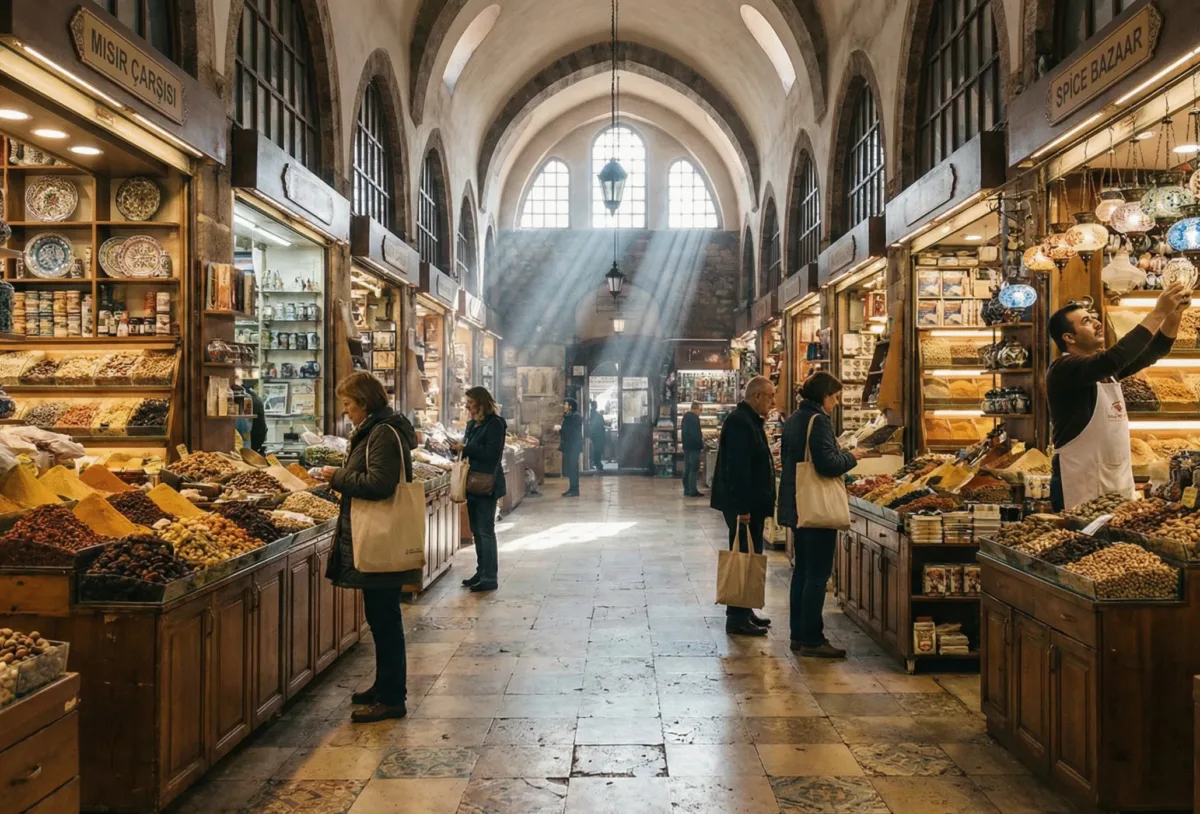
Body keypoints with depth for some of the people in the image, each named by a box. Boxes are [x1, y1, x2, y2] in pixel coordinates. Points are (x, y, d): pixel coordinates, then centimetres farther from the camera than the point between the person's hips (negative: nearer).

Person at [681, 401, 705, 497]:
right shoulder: (694, 418, -17)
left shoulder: (685, 416, 13)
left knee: (687, 468, 11)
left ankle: (687, 490, 14)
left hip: (686, 446, 9)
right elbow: (697, 433, -20)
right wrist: (701, 445, -11)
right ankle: (693, 491, -6)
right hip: (694, 446, -9)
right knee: (694, 469, -6)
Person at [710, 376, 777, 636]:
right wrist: (742, 507, -25)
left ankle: (743, 612, 24)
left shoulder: (750, 420, 17)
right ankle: (737, 618, 0)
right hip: (742, 505, -11)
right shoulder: (740, 422, -17)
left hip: (751, 505, 11)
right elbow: (738, 468, -24)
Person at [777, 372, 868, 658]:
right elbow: (828, 464, -23)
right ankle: (812, 639, 3)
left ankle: (799, 635, 21)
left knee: (802, 570, 15)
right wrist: (851, 457, -5)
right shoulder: (818, 420, -16)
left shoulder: (793, 420, 12)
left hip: (796, 506, 10)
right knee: (818, 574, -3)